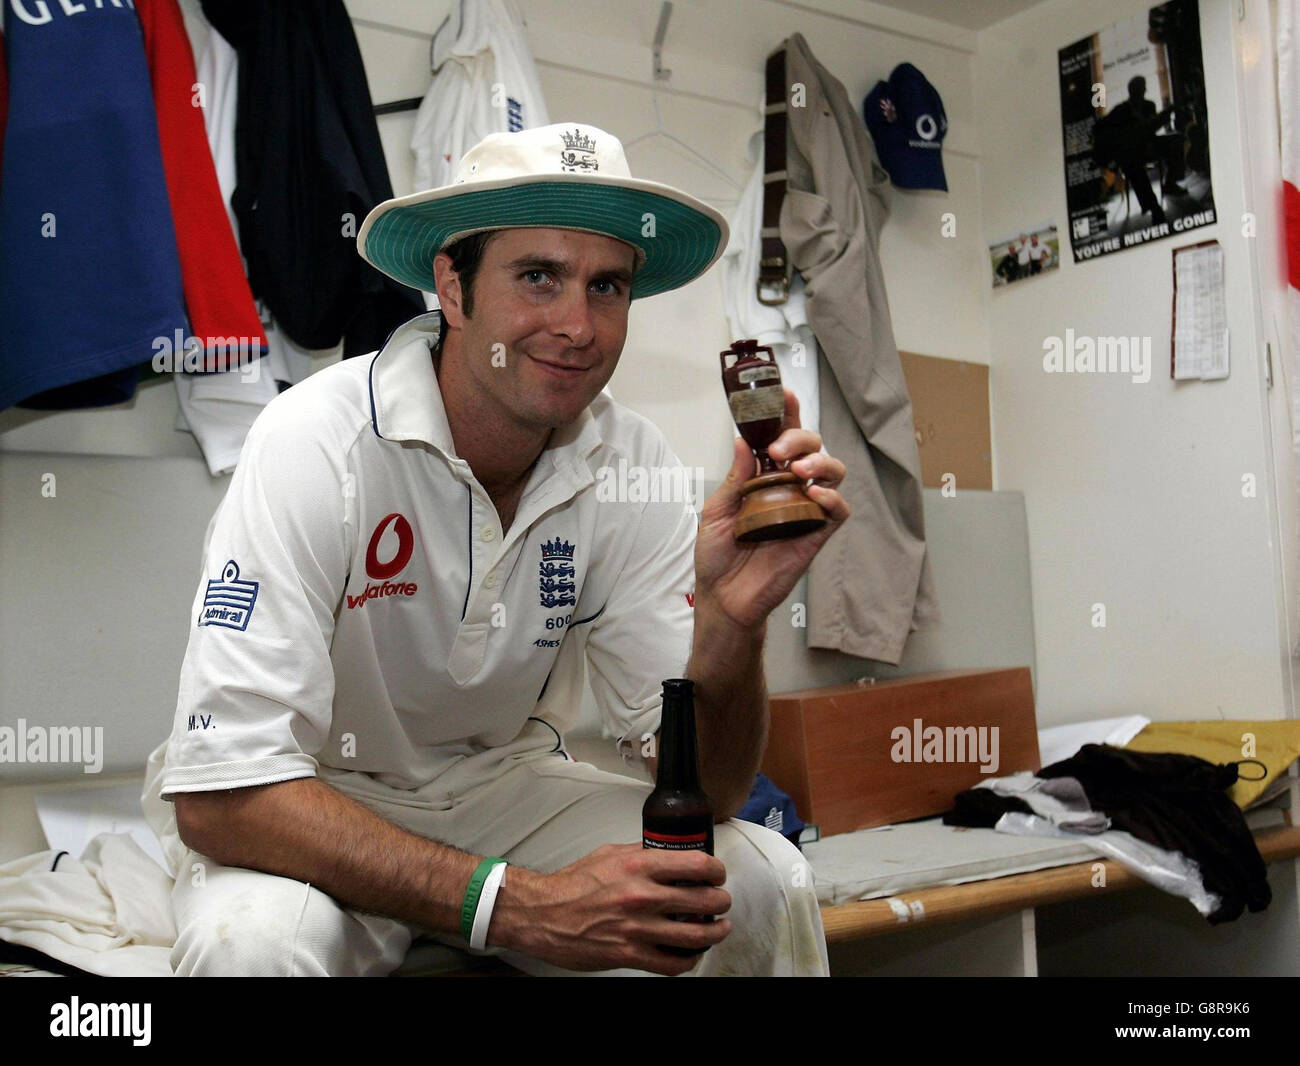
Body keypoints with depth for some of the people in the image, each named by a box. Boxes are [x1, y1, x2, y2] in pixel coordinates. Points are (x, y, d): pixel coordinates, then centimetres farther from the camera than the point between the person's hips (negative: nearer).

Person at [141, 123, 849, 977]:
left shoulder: (633, 468, -12)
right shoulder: (317, 444, -25)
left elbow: (702, 790, -13)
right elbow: (221, 794, -29)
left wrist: (731, 620, -34)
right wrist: (514, 904, -35)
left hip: (501, 787, 3)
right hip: (305, 814, -2)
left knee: (763, 884, -18)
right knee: (260, 935, -35)